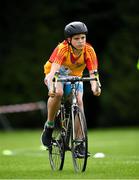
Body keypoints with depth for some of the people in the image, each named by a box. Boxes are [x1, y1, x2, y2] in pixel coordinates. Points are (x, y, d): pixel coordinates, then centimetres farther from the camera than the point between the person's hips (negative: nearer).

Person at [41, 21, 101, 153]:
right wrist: (52, 87, -61)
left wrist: (94, 87, -51)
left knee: (78, 101, -21)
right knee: (57, 93, -34)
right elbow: (54, 69, -43)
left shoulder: (89, 51, -24)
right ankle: (49, 125, -12)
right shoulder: (62, 49, -32)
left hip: (75, 76, 3)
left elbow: (93, 73, -29)